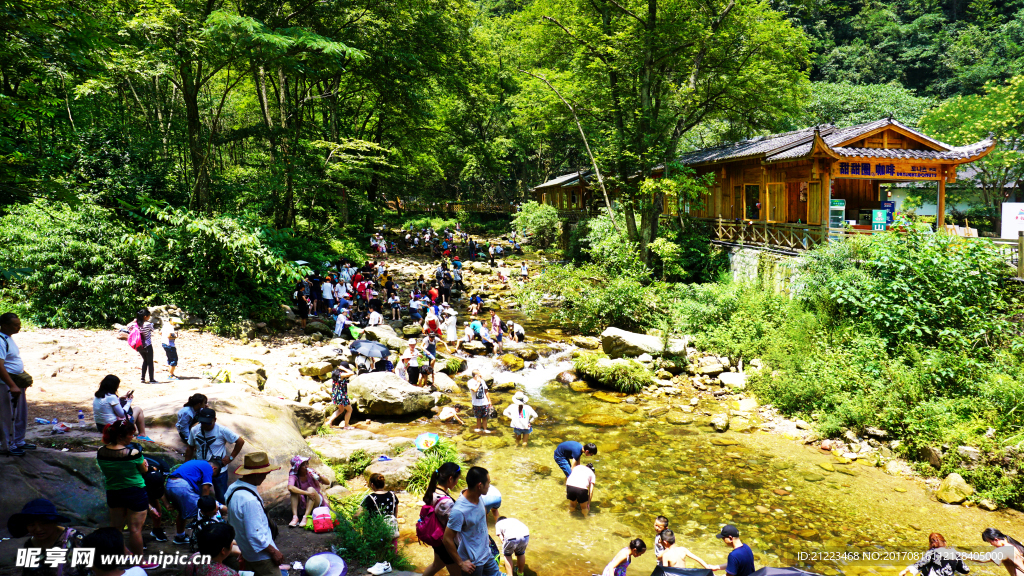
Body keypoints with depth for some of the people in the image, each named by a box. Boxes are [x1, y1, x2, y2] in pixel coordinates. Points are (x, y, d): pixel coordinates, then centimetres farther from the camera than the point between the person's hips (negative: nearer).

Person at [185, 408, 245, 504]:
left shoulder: (222, 431, -16)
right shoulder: (194, 430, -4)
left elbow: (240, 442, -11)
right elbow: (190, 448, 9)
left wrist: (231, 458, -12)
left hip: (219, 470, -3)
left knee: (222, 498, 2)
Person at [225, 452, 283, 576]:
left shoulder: (234, 488, -1)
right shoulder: (250, 500, -32)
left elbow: (231, 521, 13)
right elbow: (255, 535, -28)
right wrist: (273, 552, -15)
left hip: (246, 552, 10)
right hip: (261, 556, -10)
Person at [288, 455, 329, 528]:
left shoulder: (310, 473, -10)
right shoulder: (293, 475, -15)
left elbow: (328, 483, -10)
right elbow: (290, 487, -37)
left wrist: (320, 477, -30)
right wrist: (306, 493, -42)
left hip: (316, 502, 0)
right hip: (302, 502, 0)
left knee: (311, 489, -29)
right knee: (293, 491, -25)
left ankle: (305, 517, -36)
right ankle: (295, 517, -32)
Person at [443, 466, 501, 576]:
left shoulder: (478, 497, -9)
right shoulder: (459, 511, -33)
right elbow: (447, 539, -26)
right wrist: (460, 563, -17)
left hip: (486, 554, 7)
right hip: (472, 562, -7)